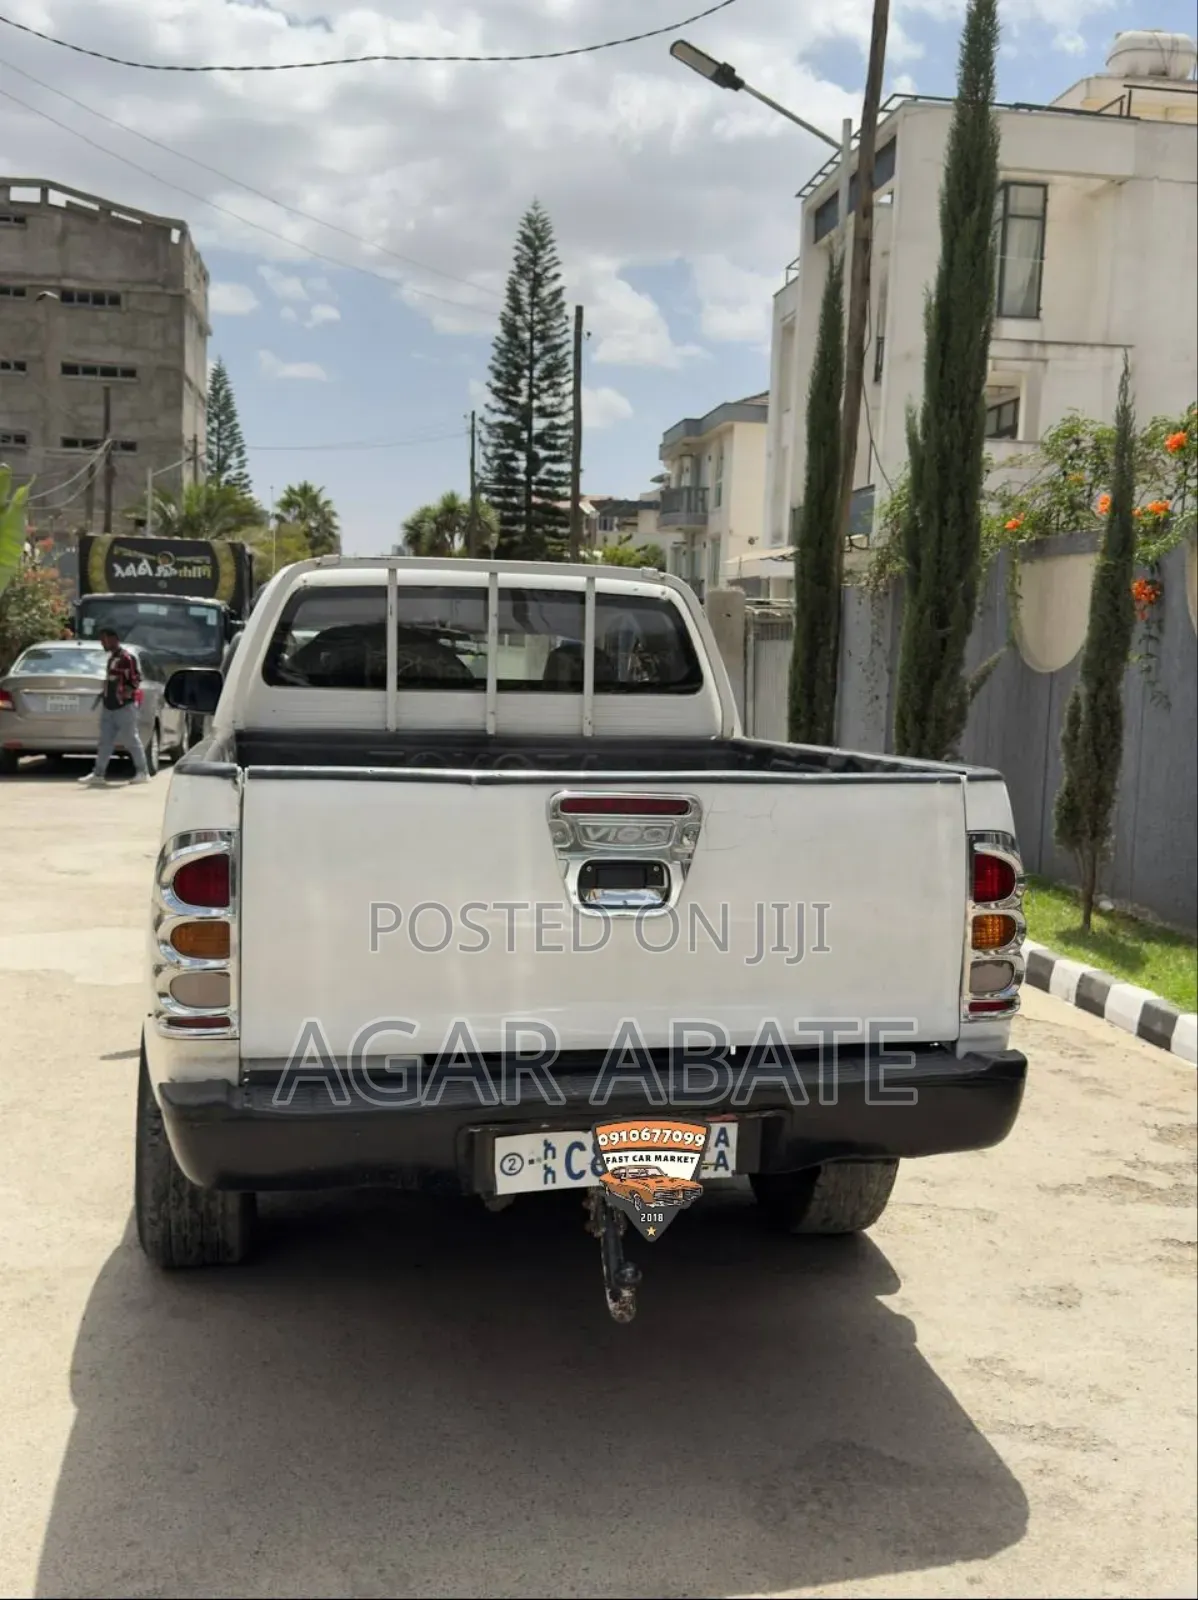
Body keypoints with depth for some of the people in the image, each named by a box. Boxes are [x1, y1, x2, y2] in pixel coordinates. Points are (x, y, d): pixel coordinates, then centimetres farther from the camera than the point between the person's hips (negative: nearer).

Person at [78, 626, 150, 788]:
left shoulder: (126, 658, -13)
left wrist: (126, 693, -22)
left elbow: (136, 680, -16)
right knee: (105, 742, 6)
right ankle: (98, 775, 7)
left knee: (132, 740, -2)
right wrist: (105, 694, 17)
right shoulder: (111, 658, 15)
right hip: (109, 706, 9)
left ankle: (143, 773, 7)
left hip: (124, 706, -9)